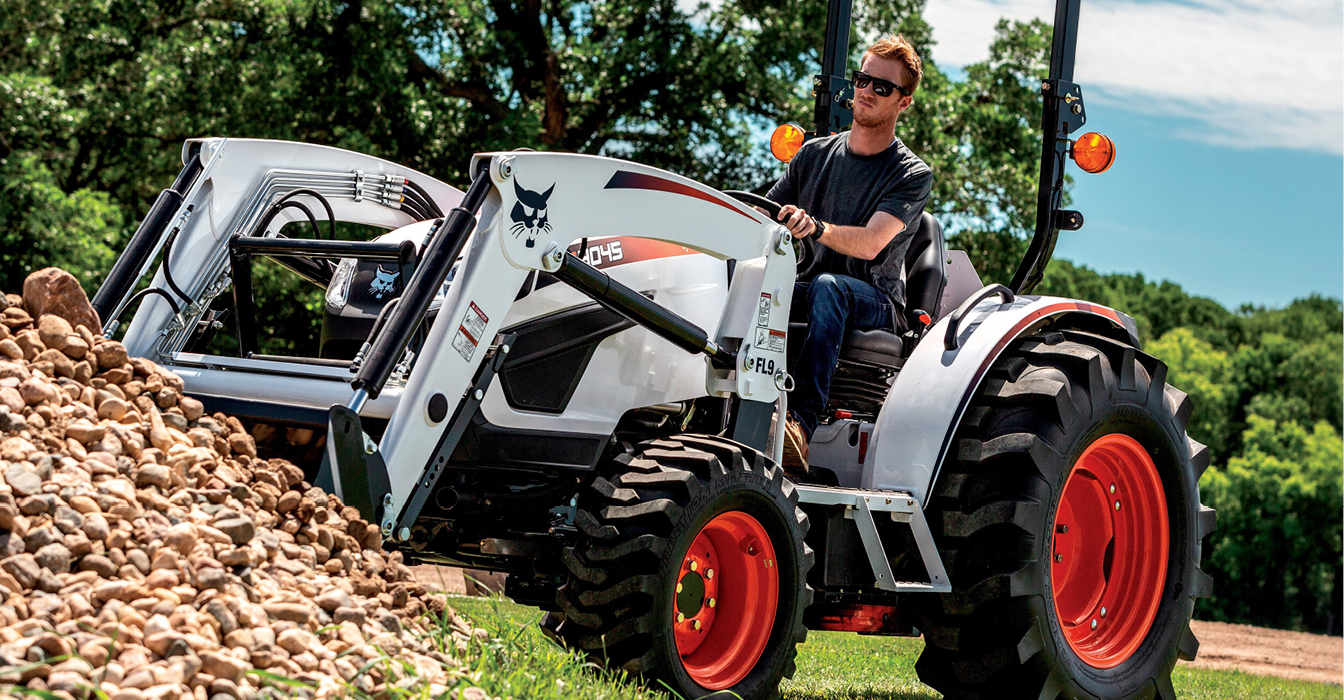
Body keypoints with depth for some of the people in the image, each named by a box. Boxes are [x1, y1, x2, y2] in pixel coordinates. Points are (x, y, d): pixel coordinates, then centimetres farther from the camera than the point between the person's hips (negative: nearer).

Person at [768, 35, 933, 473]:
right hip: (803, 293, 4)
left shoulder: (912, 175, -1)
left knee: (827, 287, -39)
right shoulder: (815, 154, 15)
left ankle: (802, 422, -54)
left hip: (875, 304, -4)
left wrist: (815, 227, -39)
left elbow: (871, 242, -19)